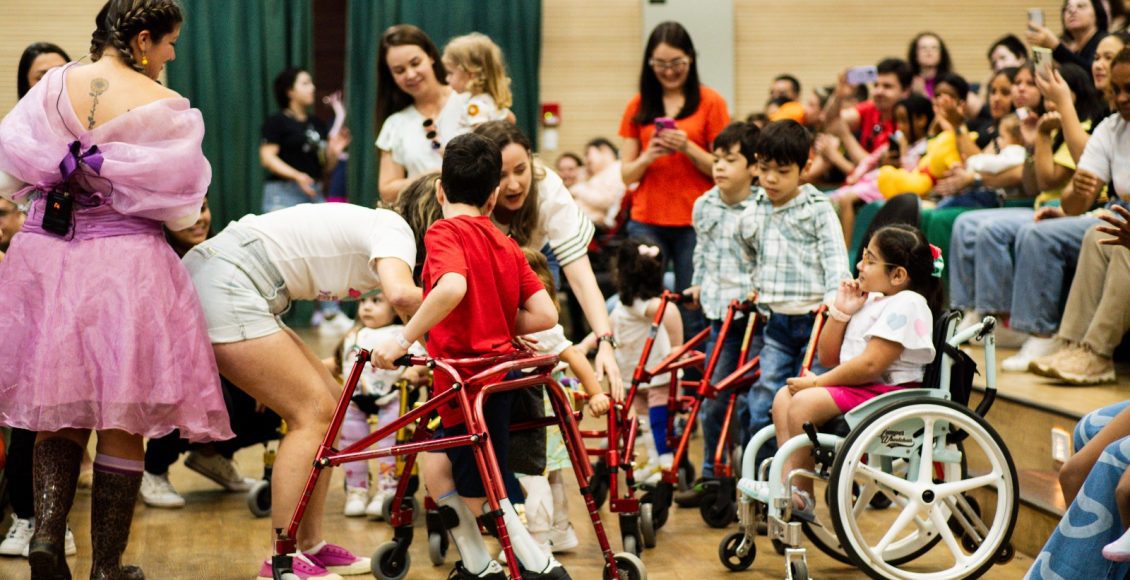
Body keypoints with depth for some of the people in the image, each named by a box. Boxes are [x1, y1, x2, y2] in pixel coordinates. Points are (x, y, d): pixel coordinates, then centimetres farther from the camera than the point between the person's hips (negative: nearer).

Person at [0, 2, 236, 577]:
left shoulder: (52, 86, 3)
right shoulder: (163, 106, -9)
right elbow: (178, 206, -7)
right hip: (126, 263, -4)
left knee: (58, 411, 15)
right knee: (121, 423, 6)